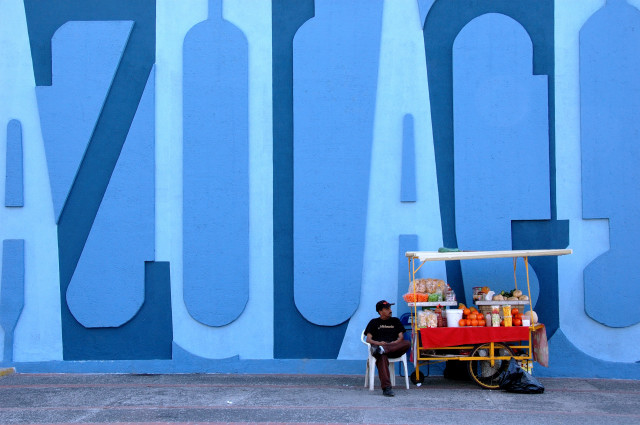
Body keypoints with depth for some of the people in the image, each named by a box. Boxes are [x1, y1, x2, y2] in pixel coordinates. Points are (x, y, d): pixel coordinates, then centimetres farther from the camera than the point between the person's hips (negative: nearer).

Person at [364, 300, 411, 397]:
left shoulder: (395, 321, 28)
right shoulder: (374, 322, 22)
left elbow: (401, 337, 15)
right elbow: (368, 339, 9)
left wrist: (395, 342, -9)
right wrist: (378, 343, -12)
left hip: (394, 349, 3)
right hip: (378, 345, -2)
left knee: (407, 343, -31)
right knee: (382, 357, -41)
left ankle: (382, 349, -47)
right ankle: (386, 387, -52)